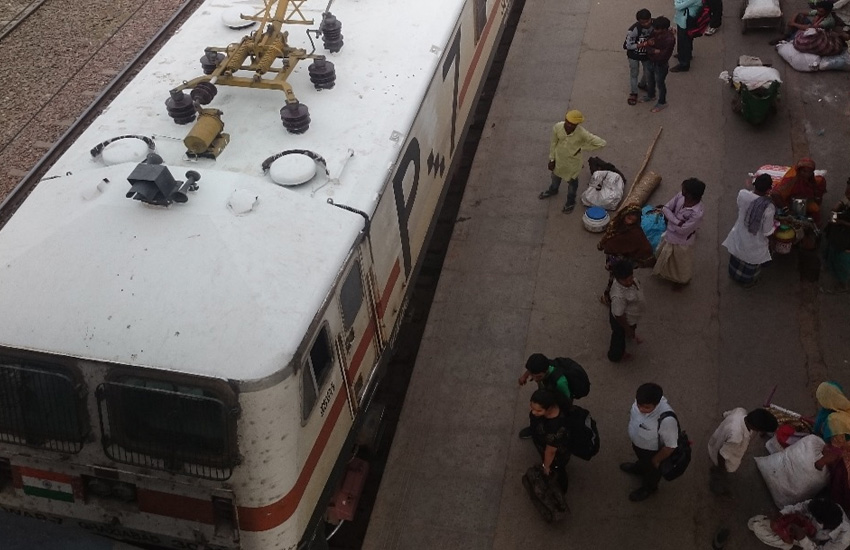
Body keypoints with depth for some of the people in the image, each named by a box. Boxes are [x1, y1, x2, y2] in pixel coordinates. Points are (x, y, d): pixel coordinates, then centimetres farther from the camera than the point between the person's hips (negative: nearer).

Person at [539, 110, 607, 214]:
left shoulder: (582, 134, -35)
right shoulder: (557, 127, -26)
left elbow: (602, 143, -30)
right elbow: (553, 143, -8)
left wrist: (582, 148, -24)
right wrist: (551, 159, 1)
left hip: (572, 163, -3)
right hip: (558, 159, 3)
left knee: (572, 182, 25)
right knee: (555, 177, 32)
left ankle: (570, 202, 53)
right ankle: (553, 190, 66)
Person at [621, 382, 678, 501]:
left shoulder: (666, 420, -47)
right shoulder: (642, 400, -28)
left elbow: (670, 446, -30)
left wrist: (656, 460, -13)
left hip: (652, 451, -5)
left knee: (651, 469, 29)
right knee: (641, 458, 38)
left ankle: (649, 488, 60)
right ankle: (639, 468, 71)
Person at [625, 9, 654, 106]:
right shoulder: (633, 30, -35)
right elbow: (628, 45, -25)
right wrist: (645, 44, -34)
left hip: (647, 53, 4)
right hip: (634, 55, -4)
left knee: (648, 72, 22)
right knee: (634, 74, 13)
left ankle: (642, 85, 54)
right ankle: (633, 93, 37)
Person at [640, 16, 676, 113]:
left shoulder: (670, 39, -33)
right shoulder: (655, 32, -12)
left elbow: (663, 56, -30)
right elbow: (648, 46, -9)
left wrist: (651, 51, -20)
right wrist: (655, 51, -29)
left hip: (661, 65, -7)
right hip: (651, 62, 7)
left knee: (660, 84, 14)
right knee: (650, 80, 28)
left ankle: (662, 103, 37)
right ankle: (650, 95, 55)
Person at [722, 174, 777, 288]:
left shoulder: (742, 194, -25)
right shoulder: (768, 208, -35)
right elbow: (767, 232, -22)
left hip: (739, 236, 4)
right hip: (754, 244, -4)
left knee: (737, 258, 34)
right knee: (751, 264, 28)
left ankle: (734, 275, 61)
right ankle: (748, 282, 55)